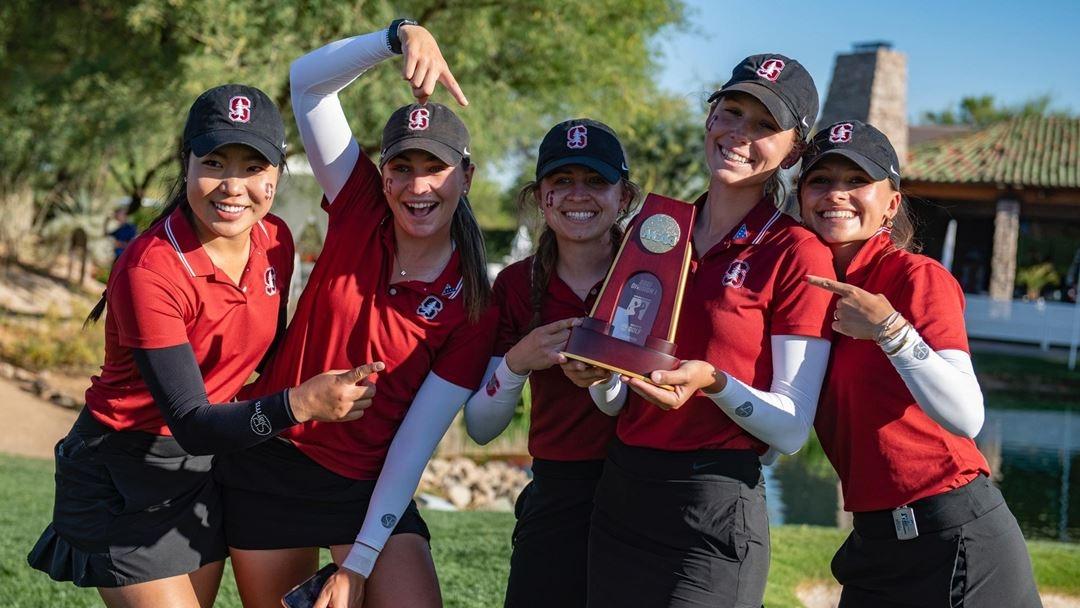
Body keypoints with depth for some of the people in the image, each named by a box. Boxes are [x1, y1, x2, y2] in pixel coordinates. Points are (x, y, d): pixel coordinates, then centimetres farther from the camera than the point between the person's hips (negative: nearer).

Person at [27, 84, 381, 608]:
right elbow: (191, 424, -31)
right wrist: (299, 404, -44)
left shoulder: (275, 241, -6)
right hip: (124, 477, -6)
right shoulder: (149, 270, -27)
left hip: (204, 466, 7)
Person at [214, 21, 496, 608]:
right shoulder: (359, 213, -7)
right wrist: (403, 34, -24)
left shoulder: (472, 310, -11)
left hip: (368, 487, -1)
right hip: (267, 467, 2)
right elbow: (308, 79, -9)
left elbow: (415, 442, -12)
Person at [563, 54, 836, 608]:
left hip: (715, 514, -5)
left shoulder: (796, 253, -7)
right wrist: (600, 376, -7)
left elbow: (791, 430, -9)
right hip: (619, 498, 6)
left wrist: (713, 383, -24)